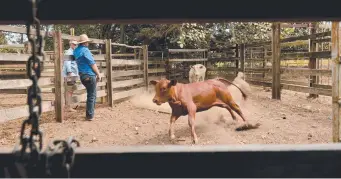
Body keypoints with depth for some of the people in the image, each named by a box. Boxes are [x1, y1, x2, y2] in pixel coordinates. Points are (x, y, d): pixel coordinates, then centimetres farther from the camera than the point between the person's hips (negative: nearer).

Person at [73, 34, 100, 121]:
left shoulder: (76, 51, 9)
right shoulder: (85, 50, -14)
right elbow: (92, 64, -14)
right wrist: (98, 74, -6)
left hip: (82, 76, 9)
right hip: (90, 75, -9)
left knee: (91, 94, 21)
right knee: (91, 96, 0)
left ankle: (90, 113, 27)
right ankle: (90, 115, 6)